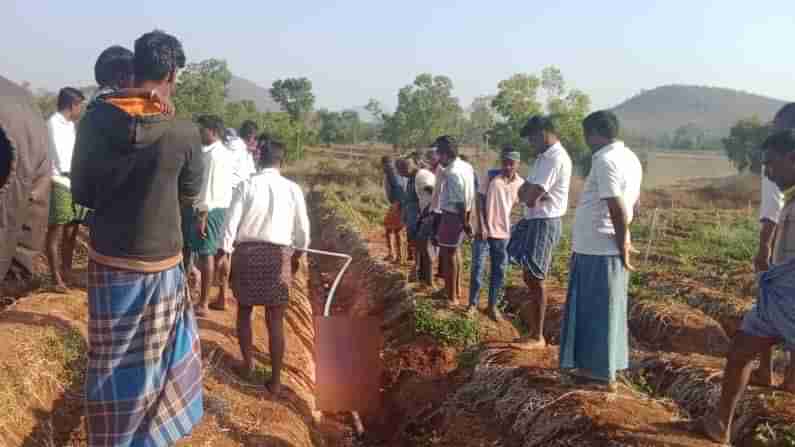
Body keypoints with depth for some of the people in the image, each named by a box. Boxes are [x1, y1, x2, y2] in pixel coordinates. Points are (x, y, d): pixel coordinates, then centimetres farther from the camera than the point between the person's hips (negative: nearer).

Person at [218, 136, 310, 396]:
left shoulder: (246, 185, -6)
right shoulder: (292, 189, -3)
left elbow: (231, 222, -6)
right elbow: (302, 229, 4)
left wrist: (225, 252, 5)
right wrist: (297, 255, 20)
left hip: (246, 252, 0)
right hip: (279, 254, 0)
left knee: (244, 310, 22)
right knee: (275, 320, 6)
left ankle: (248, 363, 33)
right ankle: (275, 380, 10)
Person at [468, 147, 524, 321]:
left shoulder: (520, 183, 1)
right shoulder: (491, 177, -7)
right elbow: (479, 201, -7)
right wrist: (482, 226, -12)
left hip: (503, 233, 3)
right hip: (484, 230, -3)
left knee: (499, 271, 8)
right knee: (477, 268, 0)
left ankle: (493, 305, 19)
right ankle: (473, 303, 13)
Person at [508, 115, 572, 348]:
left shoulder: (556, 158, -18)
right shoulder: (545, 157, 15)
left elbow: (530, 197, -22)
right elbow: (524, 193, 14)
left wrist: (531, 195, 0)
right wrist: (531, 194, -7)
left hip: (544, 223, -9)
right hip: (534, 221, 9)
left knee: (535, 278, -4)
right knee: (529, 276, 18)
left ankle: (537, 337, 5)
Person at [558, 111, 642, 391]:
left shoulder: (605, 160, -18)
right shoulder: (630, 158, 11)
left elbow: (618, 209, -24)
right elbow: (628, 206, 14)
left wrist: (623, 247, -16)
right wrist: (622, 243, 15)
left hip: (596, 249, -9)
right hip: (610, 248, 9)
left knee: (595, 311, 2)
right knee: (606, 310, 17)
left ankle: (601, 372, 12)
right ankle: (604, 367, 28)